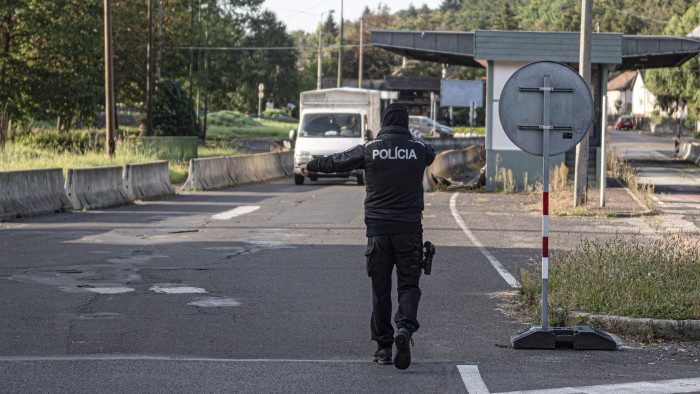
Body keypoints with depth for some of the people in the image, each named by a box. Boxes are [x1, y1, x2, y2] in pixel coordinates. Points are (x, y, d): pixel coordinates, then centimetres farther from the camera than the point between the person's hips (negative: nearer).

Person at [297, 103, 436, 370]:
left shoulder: (369, 150, -1)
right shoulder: (419, 149, 1)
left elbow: (337, 162, 14)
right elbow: (431, 156, 26)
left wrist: (310, 166, 33)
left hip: (378, 229, 0)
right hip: (409, 228, 0)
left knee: (380, 289, 7)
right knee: (409, 285, 3)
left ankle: (383, 346, 11)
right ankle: (405, 328, -23)